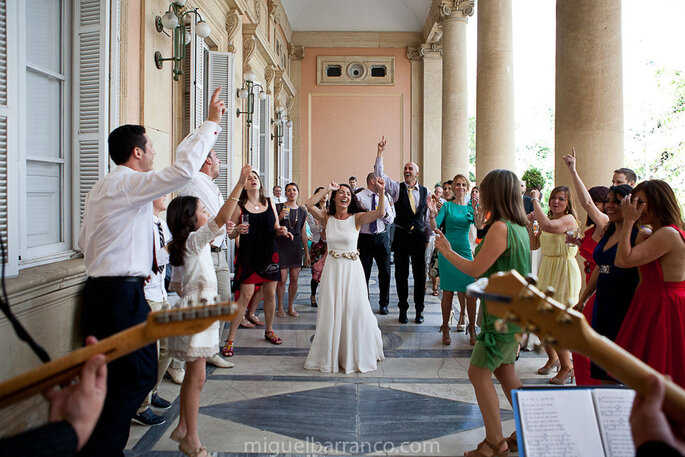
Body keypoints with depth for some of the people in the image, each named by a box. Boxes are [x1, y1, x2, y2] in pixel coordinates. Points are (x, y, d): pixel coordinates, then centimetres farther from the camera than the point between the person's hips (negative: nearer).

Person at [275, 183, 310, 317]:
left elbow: (303, 233, 14)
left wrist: (307, 253, 13)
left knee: (294, 279, 4)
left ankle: (291, 306, 19)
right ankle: (280, 307, 13)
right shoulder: (279, 208, -1)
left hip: (296, 247, 3)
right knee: (282, 280, -4)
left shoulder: (302, 211, 10)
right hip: (281, 246, -3)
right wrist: (280, 218, -18)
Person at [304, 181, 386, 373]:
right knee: (331, 312, 7)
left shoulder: (356, 218, -2)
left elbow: (380, 213, -17)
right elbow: (309, 204, -13)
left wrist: (381, 192, -28)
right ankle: (330, 355, 22)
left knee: (355, 310, 1)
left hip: (352, 269, -1)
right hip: (332, 269, 2)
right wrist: (327, 188, -10)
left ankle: (357, 355, 21)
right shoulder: (327, 218, 3)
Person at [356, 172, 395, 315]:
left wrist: (385, 214, -8)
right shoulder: (359, 197, -5)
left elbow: (391, 220, 12)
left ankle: (383, 304, 21)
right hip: (365, 238, -4)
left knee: (385, 272, 7)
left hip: (382, 237, 5)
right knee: (364, 273, 4)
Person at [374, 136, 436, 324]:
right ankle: (403, 309, 18)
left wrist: (428, 237, 2)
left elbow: (428, 217, 11)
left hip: (419, 236, 1)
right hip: (401, 236, -1)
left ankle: (419, 310, 19)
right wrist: (380, 152, -15)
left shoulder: (425, 192, 7)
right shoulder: (397, 188, 1)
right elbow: (379, 174, -10)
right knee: (401, 274, 6)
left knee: (420, 274, 6)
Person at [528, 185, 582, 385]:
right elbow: (533, 245, 13)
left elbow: (547, 225, -35)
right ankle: (552, 358, 34)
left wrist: (536, 200, -24)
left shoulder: (569, 219, -14)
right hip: (546, 271, 8)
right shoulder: (549, 219, 12)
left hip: (564, 274, -8)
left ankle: (567, 368, 12)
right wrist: (530, 224, -2)